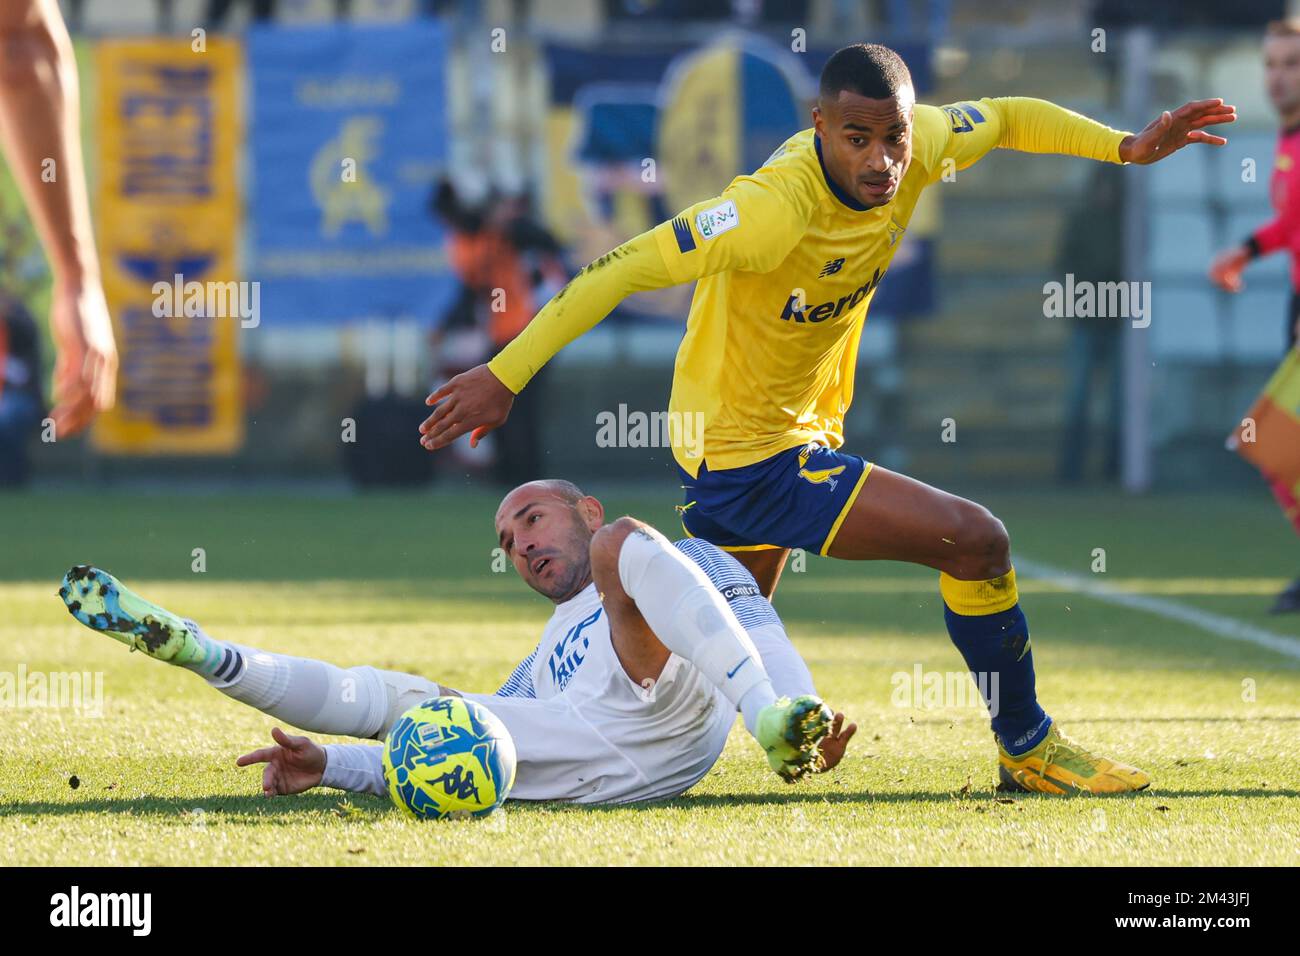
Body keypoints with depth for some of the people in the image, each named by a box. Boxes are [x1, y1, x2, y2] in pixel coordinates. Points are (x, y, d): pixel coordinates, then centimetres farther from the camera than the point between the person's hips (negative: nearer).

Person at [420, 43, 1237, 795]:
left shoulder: (917, 145, -11)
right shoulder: (777, 207, -33)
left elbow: (1006, 119, 10)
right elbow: (628, 267, -32)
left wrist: (1126, 147, 0)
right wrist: (506, 375, -33)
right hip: (749, 453, -9)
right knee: (975, 542, -12)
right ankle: (1028, 749, 6)